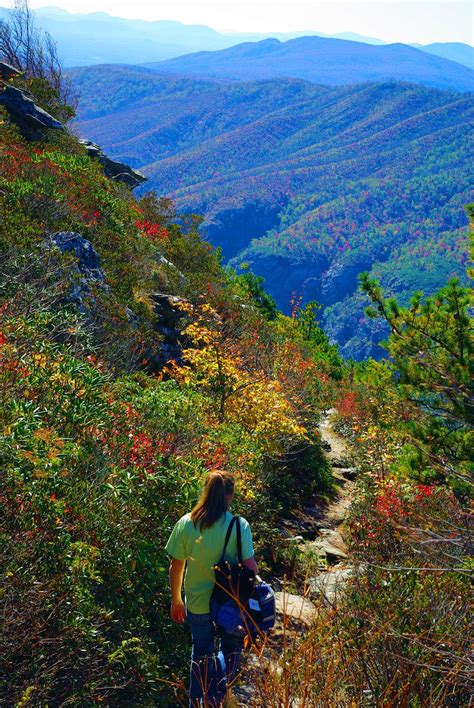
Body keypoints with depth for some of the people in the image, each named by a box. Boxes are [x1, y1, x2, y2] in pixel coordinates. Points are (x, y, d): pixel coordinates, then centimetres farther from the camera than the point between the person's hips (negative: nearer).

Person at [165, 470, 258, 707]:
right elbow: (250, 567, -17)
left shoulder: (185, 524, -14)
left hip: (197, 605, 2)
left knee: (201, 653, 25)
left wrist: (176, 601, 8)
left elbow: (176, 567, -6)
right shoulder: (239, 526, -20)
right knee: (231, 649, 27)